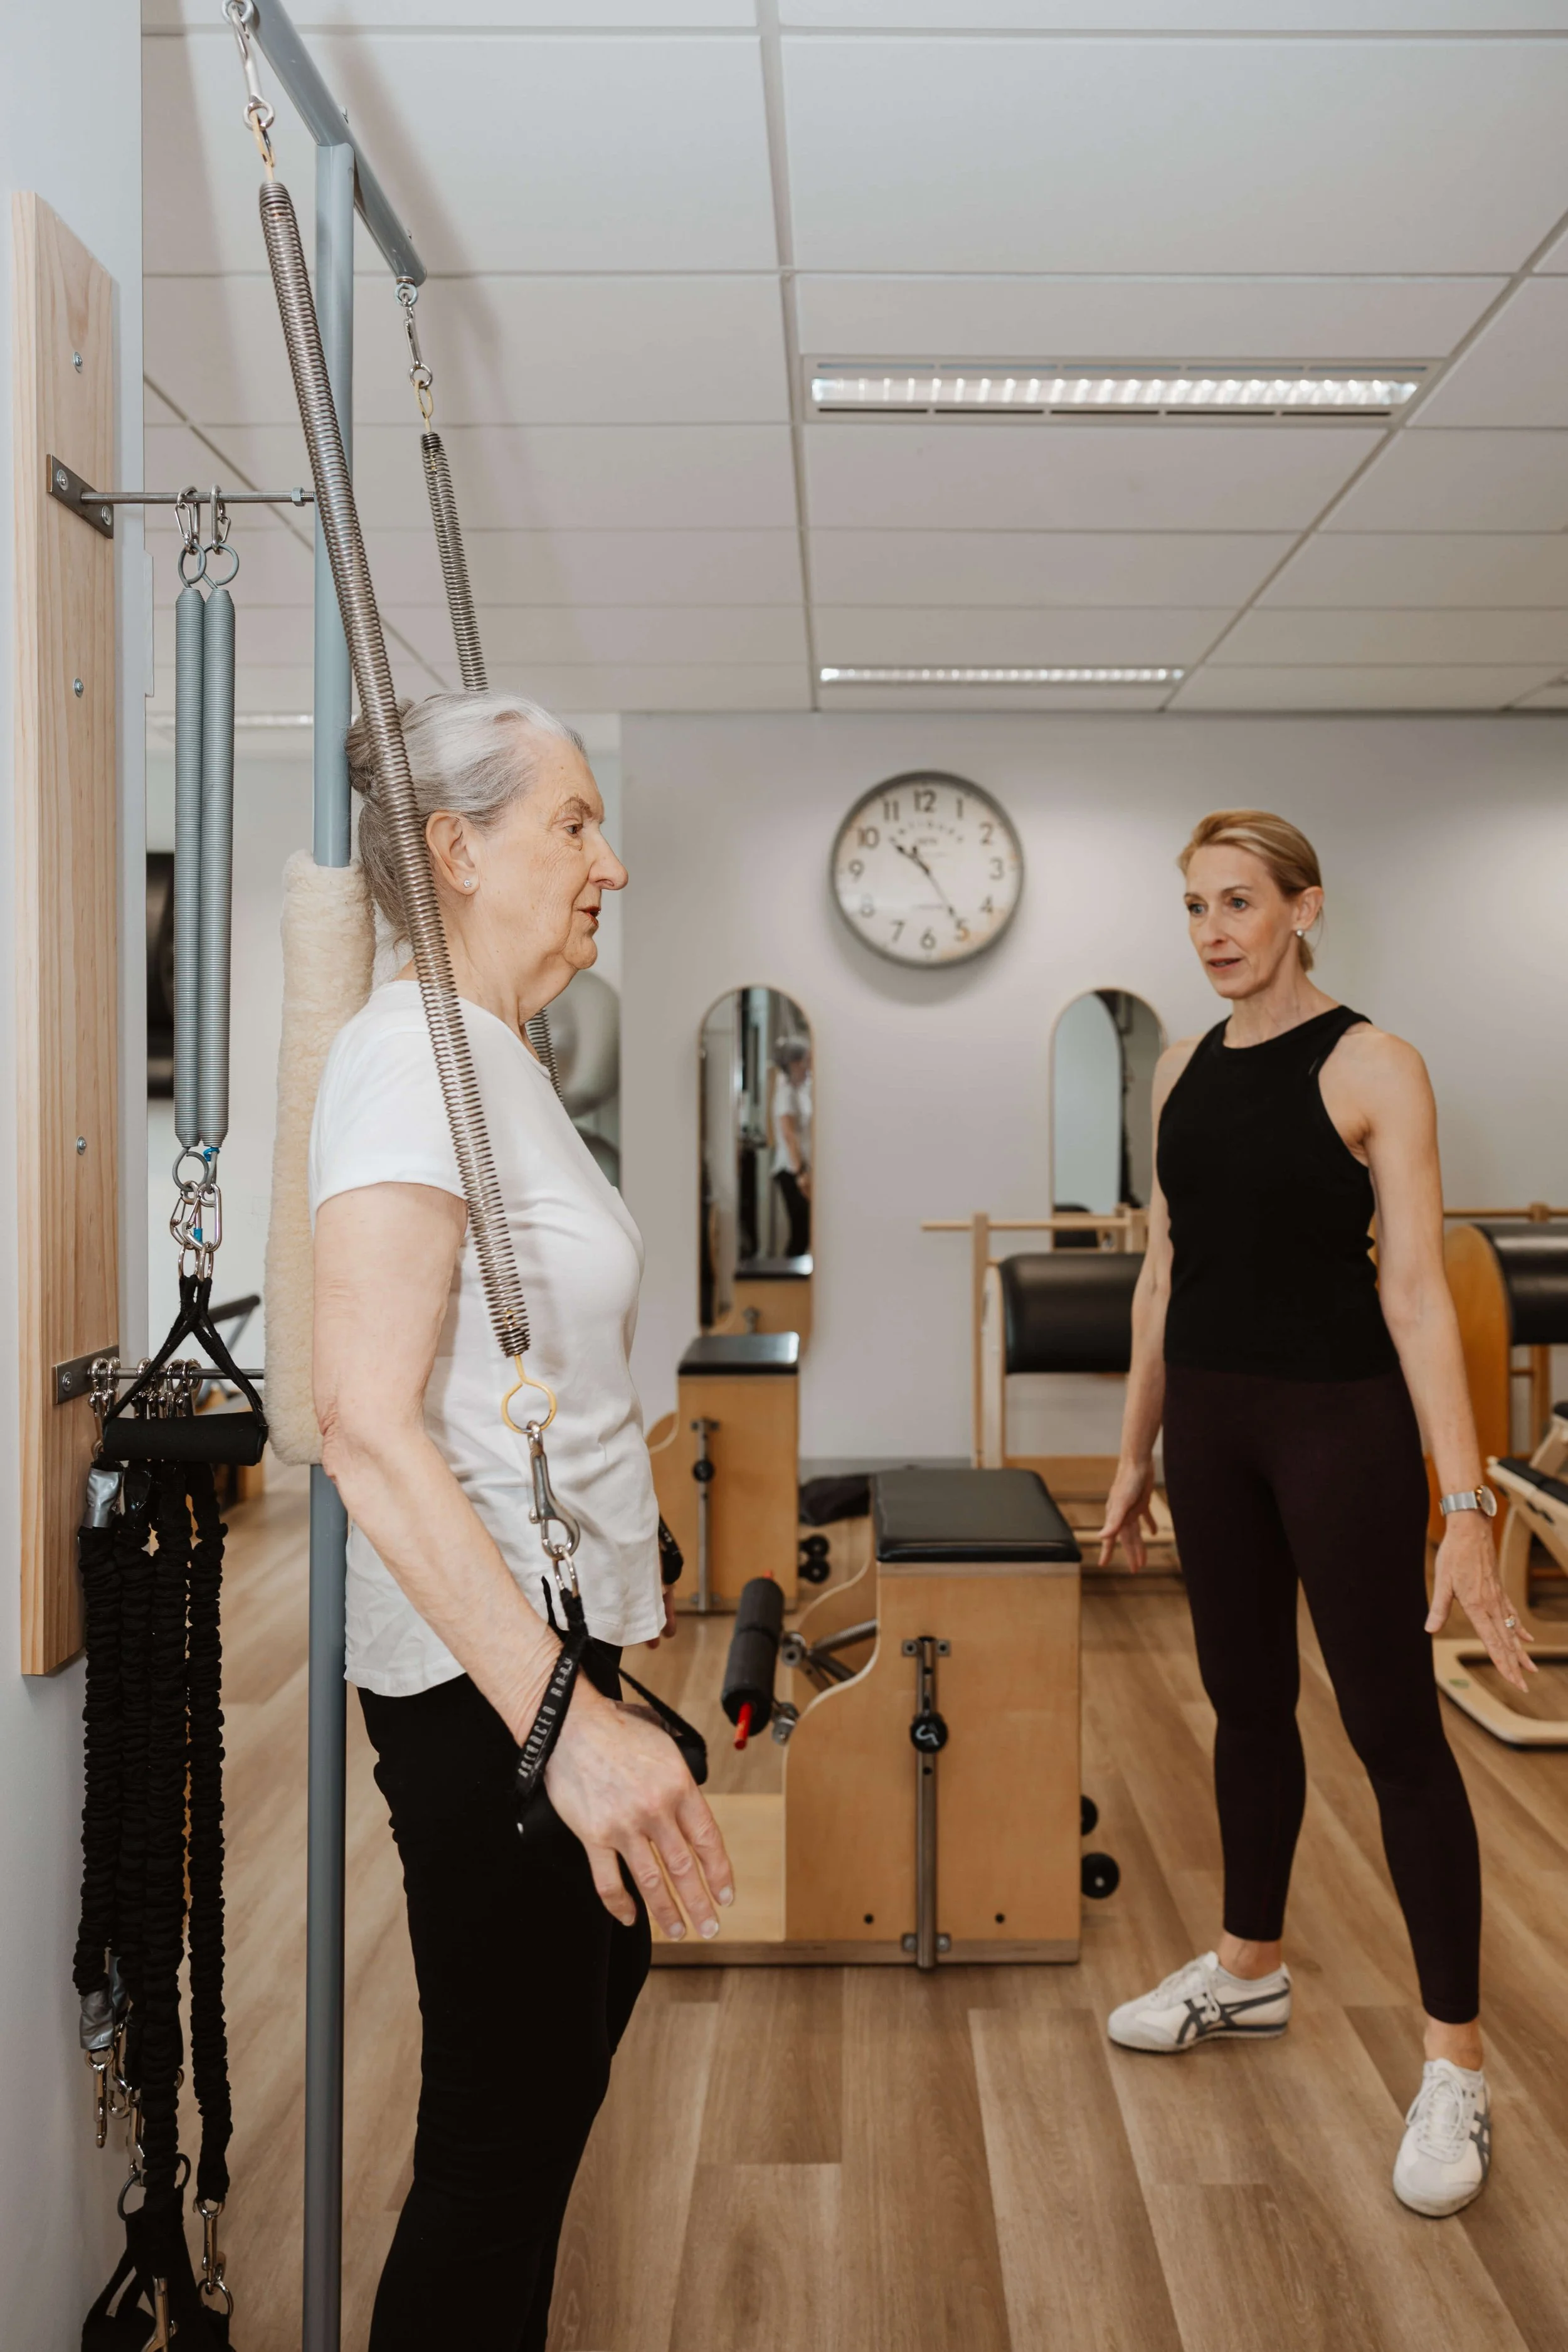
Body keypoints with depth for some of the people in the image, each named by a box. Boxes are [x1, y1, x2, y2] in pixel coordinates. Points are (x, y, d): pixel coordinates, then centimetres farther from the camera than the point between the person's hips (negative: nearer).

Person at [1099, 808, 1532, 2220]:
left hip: (1340, 1420, -6)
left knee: (1394, 1727, 1)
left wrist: (1466, 1505, -21)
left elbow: (1416, 1287, -17)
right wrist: (1137, 1451, 13)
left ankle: (1458, 2065, 15)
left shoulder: (1372, 1067, -11)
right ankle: (1251, 1971, 36)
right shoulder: (1183, 1072, 7)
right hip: (1212, 1417, 6)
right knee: (1246, 1700, 17)